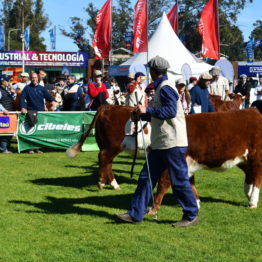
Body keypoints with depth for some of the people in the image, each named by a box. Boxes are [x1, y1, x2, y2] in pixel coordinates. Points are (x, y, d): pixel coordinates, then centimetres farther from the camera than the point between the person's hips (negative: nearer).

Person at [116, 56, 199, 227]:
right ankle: (136, 214, 11)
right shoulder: (162, 87, 17)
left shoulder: (165, 88, -13)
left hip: (172, 143, -10)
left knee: (179, 181, -3)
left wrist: (147, 110, -20)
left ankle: (191, 216, 8)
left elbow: (170, 110, -24)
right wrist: (142, 114, 25)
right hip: (161, 143, 10)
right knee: (146, 177, 8)